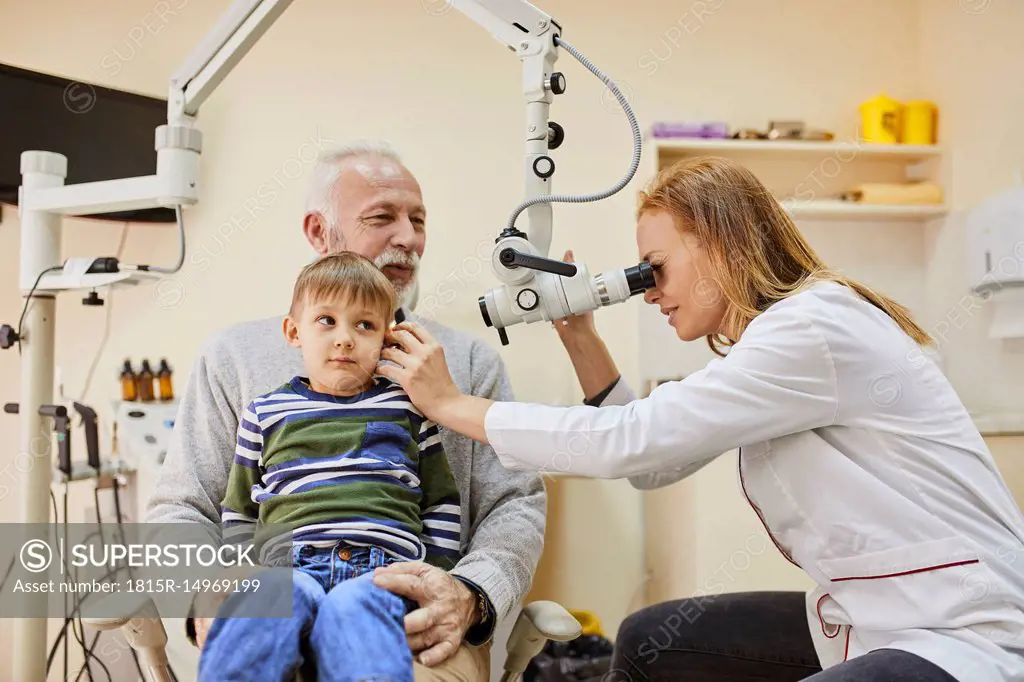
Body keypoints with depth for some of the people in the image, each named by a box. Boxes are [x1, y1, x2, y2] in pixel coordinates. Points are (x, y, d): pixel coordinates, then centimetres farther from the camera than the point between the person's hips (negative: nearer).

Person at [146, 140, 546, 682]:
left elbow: (515, 504, 8)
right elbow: (179, 510, 11)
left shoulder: (469, 359, 16)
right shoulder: (236, 356, 14)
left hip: (420, 636, 1)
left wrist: (471, 596, -14)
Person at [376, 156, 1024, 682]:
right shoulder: (766, 337, 10)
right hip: (867, 616, 10)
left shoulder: (815, 325, -20)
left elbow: (629, 441, -23)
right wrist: (579, 335, 7)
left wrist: (450, 403, -14)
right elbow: (651, 463, 11)